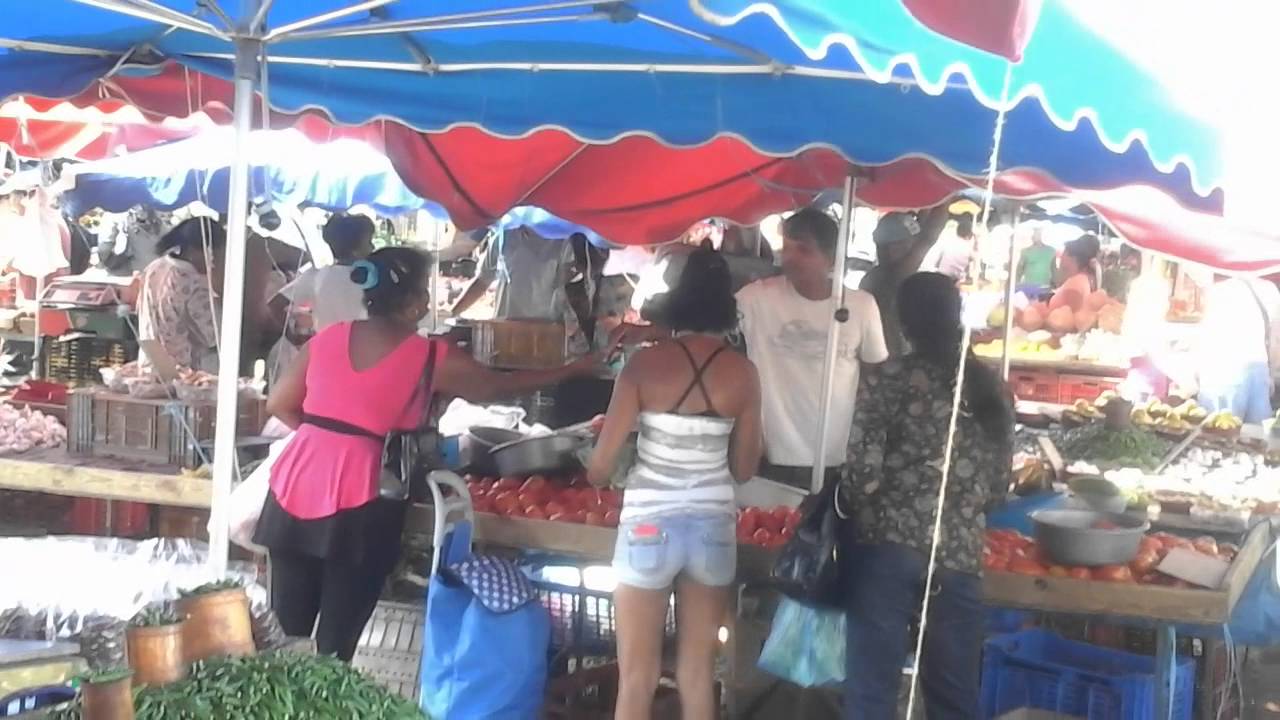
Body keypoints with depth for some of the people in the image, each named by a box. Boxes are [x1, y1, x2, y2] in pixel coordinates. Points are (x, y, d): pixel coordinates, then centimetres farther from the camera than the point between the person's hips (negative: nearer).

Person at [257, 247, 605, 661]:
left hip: (297, 485, 5)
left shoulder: (328, 338, 7)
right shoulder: (431, 359, -3)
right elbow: (495, 386, 10)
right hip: (357, 502, -4)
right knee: (336, 639, 8)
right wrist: (573, 371, 21)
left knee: (286, 629, 14)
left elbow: (279, 405, 12)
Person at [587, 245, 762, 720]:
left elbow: (600, 467, -8)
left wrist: (595, 474, 14)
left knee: (637, 675, 8)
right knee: (698, 669, 16)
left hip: (650, 524, -2)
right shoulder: (743, 373, -3)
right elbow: (744, 468, 4)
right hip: (714, 525, 2)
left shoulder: (645, 364, -9)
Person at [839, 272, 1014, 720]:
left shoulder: (886, 380, -4)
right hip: (959, 557, 4)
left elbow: (863, 475, -12)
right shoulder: (991, 387, 10)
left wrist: (840, 508, 8)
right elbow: (999, 485, 13)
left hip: (885, 549, -4)